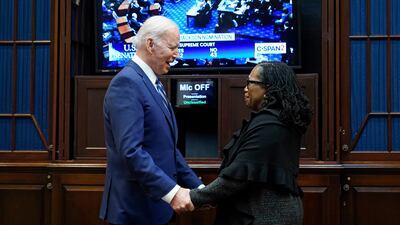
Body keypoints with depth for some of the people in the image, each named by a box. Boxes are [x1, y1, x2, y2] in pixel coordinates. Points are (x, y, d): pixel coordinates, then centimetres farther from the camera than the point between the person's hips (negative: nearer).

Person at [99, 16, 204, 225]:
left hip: (154, 204, 9)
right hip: (135, 207, -9)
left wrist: (197, 186, 8)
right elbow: (130, 151, -26)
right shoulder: (127, 83, -17)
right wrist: (171, 191, -26)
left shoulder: (152, 83, 13)